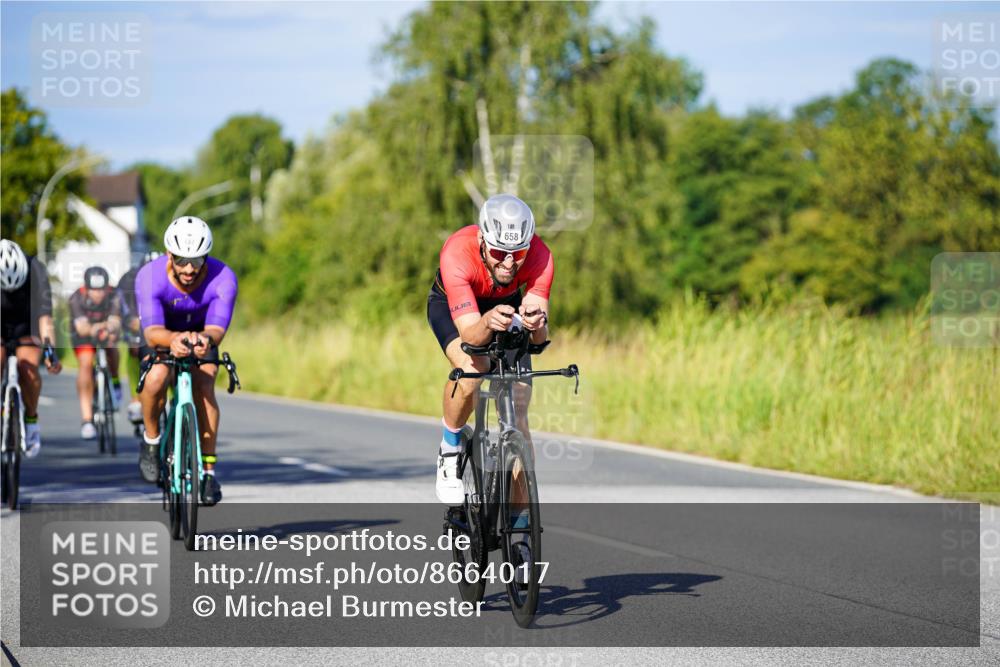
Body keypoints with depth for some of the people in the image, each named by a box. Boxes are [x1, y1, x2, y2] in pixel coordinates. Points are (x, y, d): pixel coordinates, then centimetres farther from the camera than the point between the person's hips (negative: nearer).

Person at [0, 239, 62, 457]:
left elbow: (45, 316, -37)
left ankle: (31, 420, -1)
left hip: (27, 324, -1)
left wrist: (51, 352, -48)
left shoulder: (35, 272, -31)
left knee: (27, 366, -24)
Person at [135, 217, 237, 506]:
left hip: (200, 334, 1)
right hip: (162, 335, -1)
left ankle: (208, 469, -13)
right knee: (156, 379, -30)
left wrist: (206, 339, -65)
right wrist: (173, 339, -65)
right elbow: (152, 333, -42)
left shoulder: (223, 278, -31)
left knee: (204, 388, -24)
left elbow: (217, 329, -40)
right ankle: (151, 439, -3)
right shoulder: (150, 277, -33)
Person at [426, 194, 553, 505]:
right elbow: (469, 333, -44)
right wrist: (488, 323, -65)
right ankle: (450, 448, -5)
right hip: (450, 305, -2)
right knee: (470, 369, -34)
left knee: (517, 417, -7)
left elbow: (540, 337, -36)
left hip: (507, 304, 2)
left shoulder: (539, 256, -34)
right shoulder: (457, 253, -40)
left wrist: (536, 324, -59)